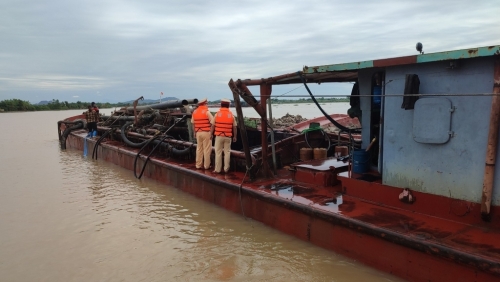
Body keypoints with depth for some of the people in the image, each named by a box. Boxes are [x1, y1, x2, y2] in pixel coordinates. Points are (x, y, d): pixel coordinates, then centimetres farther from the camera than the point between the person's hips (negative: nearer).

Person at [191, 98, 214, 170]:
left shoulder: (194, 111, 7)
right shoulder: (206, 111, -10)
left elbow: (192, 123, 12)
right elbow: (213, 122, -12)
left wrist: (194, 133, 19)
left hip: (198, 133, 6)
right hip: (206, 132, -5)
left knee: (199, 149, 12)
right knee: (207, 149, 1)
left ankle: (198, 165, 15)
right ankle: (206, 165, 6)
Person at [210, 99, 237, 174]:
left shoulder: (217, 114, -4)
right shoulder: (231, 115, 0)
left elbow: (213, 125, -2)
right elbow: (234, 127, 3)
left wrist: (211, 134, 8)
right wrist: (234, 136, 12)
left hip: (219, 136, -1)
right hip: (228, 136, 1)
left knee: (218, 152, 4)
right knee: (227, 152, 8)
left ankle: (217, 169, 5)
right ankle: (226, 169, 9)